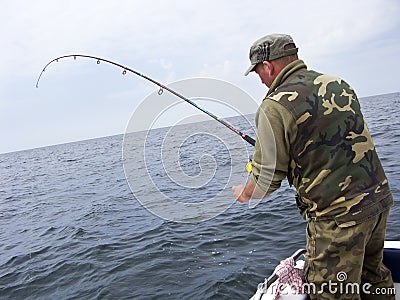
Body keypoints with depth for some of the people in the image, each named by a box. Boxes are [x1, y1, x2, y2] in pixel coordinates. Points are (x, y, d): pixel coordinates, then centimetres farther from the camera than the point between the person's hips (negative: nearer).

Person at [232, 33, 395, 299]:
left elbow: (266, 180, -13)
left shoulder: (275, 106, -16)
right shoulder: (339, 85, 8)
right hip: (379, 198, 8)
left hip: (337, 215, -8)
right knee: (372, 276, 27)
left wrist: (244, 193, 8)